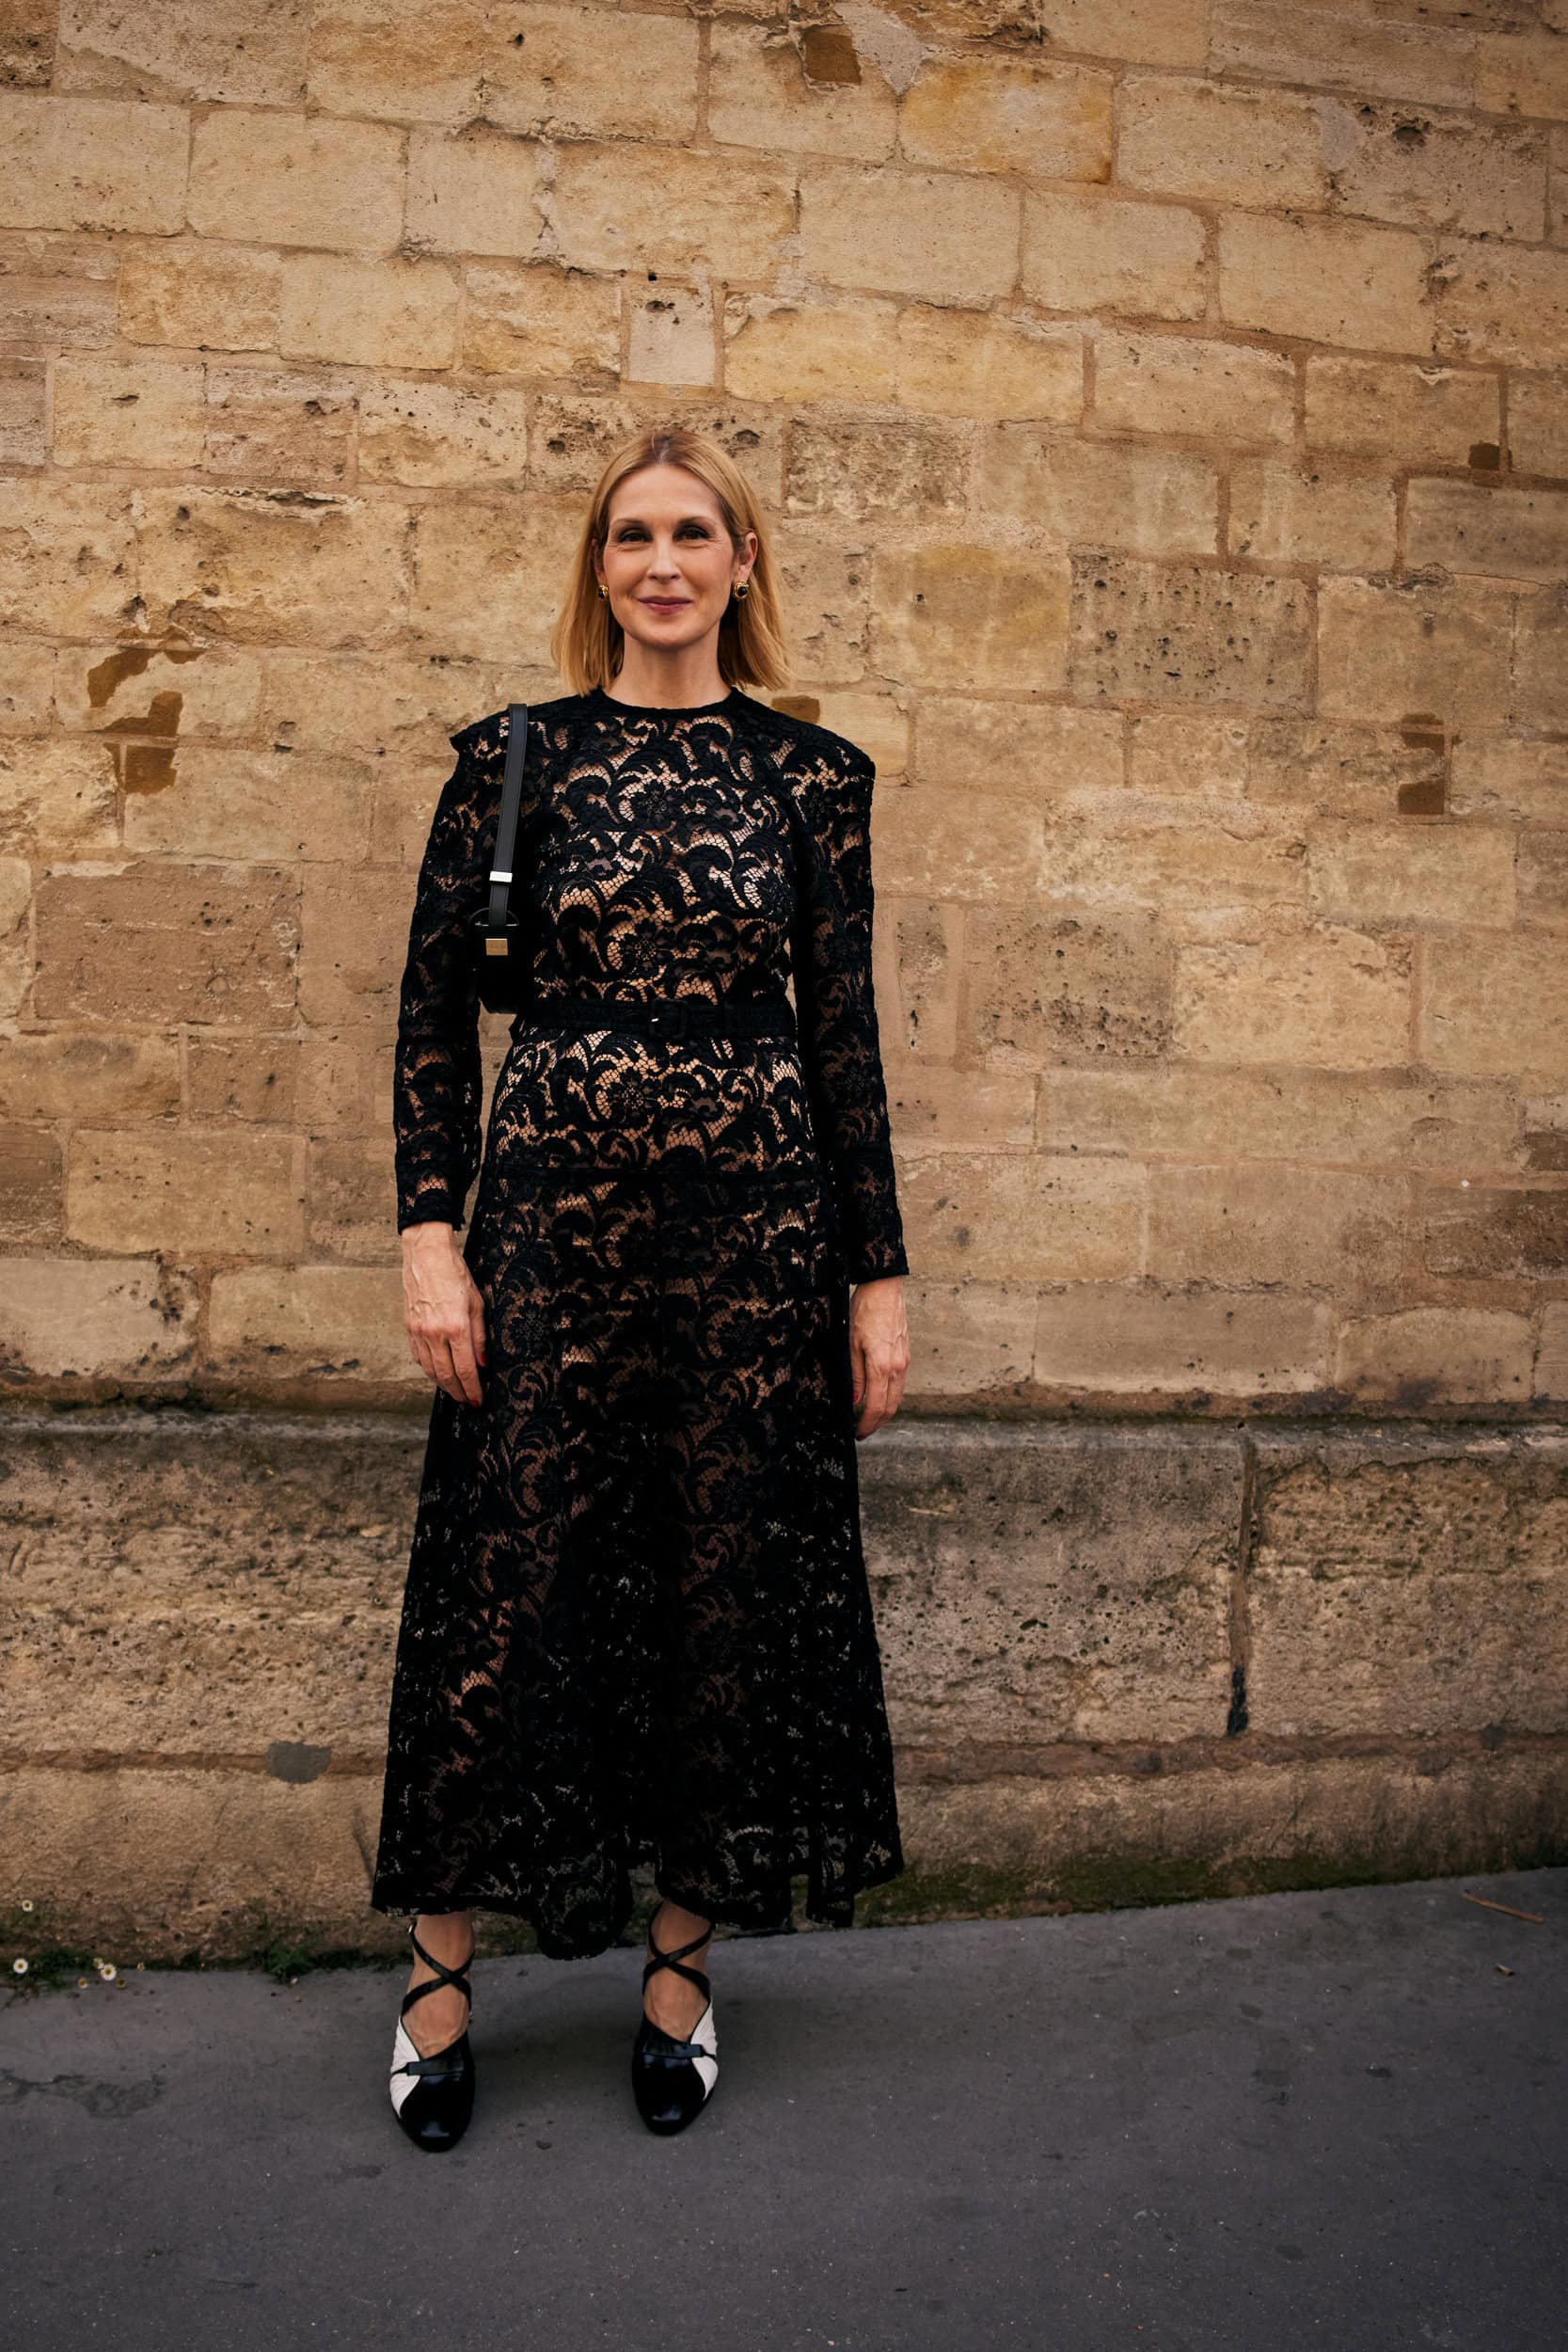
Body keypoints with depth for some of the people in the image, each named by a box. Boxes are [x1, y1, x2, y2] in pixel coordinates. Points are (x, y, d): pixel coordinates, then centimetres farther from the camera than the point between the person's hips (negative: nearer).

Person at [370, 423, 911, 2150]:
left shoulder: (811, 774, 7)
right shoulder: (516, 756, 5)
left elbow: (845, 1031, 6)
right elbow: (435, 1006, 3)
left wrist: (878, 1271, 4)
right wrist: (431, 1230, -6)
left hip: (756, 1224, 1)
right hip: (553, 1210, -1)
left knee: (733, 1585, 7)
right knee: (507, 1575, 4)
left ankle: (681, 1961, 26)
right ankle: (440, 1972, 22)